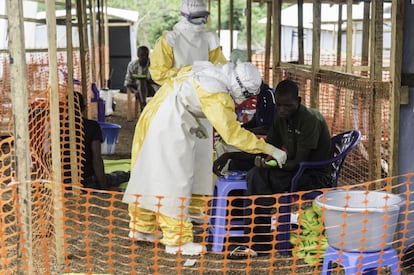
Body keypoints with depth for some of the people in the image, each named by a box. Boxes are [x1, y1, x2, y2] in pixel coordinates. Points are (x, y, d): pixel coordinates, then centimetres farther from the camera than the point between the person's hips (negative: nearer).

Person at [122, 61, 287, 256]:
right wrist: (270, 149, -14)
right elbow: (233, 134, -19)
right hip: (167, 129, -10)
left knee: (149, 175, 17)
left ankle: (141, 229, 29)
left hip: (155, 115, 10)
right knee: (174, 180, -4)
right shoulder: (217, 96, -20)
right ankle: (177, 241, 3)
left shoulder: (209, 72, 6)